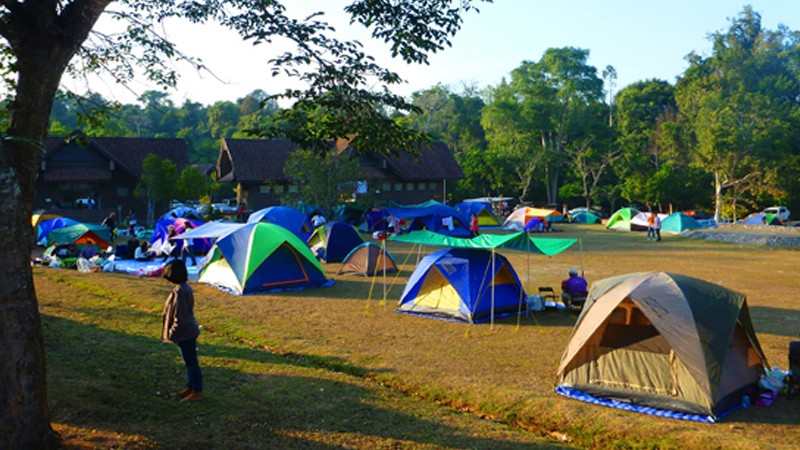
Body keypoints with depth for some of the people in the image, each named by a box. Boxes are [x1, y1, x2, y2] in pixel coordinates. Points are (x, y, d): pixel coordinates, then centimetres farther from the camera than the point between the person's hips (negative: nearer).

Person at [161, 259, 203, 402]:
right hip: (189, 330, 10)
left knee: (191, 362, 2)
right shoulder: (186, 287, 6)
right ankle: (190, 388, 32)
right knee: (189, 362, 20)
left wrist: (172, 332, -14)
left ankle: (197, 392, 12)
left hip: (185, 333, -10)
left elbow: (180, 317, -23)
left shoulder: (179, 292, -24)